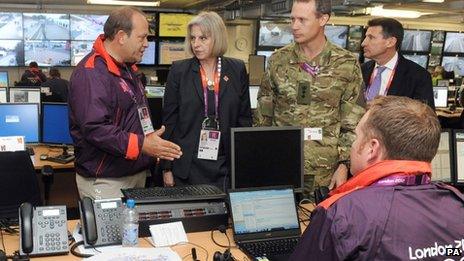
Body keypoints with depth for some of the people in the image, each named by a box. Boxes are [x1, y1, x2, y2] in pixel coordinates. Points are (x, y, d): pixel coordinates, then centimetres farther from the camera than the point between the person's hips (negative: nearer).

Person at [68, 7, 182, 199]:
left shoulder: (127, 69, 14)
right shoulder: (91, 73, -19)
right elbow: (95, 129, -27)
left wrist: (154, 146, 15)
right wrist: (142, 145, -28)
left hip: (137, 176, 9)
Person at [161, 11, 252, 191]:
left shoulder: (237, 70, 3)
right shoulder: (179, 70, 0)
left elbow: (244, 117, 6)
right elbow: (169, 120, 1)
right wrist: (166, 168, -2)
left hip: (226, 164, 1)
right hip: (187, 165, -1)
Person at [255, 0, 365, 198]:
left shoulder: (347, 64, -2)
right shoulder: (278, 60, 3)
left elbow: (353, 124, 0)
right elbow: (263, 117, 8)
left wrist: (343, 164, -6)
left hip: (325, 172, -1)